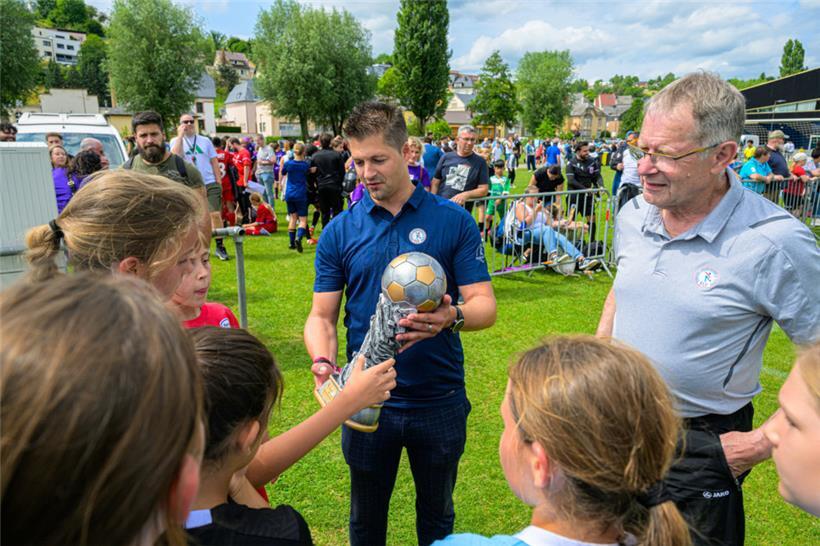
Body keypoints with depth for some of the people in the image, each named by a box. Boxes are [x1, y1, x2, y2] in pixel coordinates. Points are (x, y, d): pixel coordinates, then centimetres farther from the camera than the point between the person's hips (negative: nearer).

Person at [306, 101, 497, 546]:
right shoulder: (338, 232, -2)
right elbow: (322, 315, -1)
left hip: (440, 399, 0)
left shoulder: (453, 221, -7)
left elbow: (485, 305, -10)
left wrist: (451, 317, -32)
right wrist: (323, 362, -21)